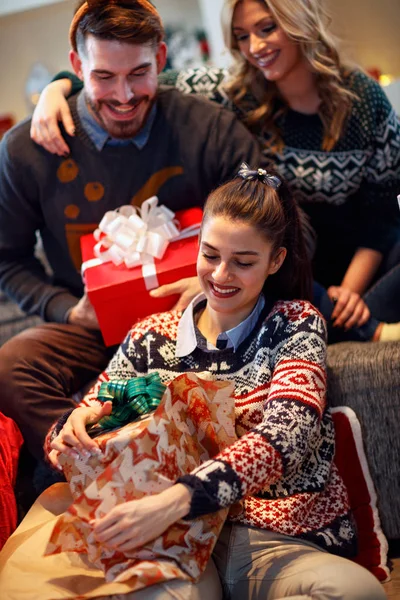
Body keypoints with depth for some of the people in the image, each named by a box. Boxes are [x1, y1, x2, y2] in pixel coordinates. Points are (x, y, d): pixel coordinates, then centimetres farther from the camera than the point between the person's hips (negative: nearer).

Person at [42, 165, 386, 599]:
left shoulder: (294, 326, 4)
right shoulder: (151, 337, 12)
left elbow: (286, 436, -14)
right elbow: (86, 435, 12)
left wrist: (175, 500, -31)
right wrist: (72, 430, -15)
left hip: (280, 541, 3)